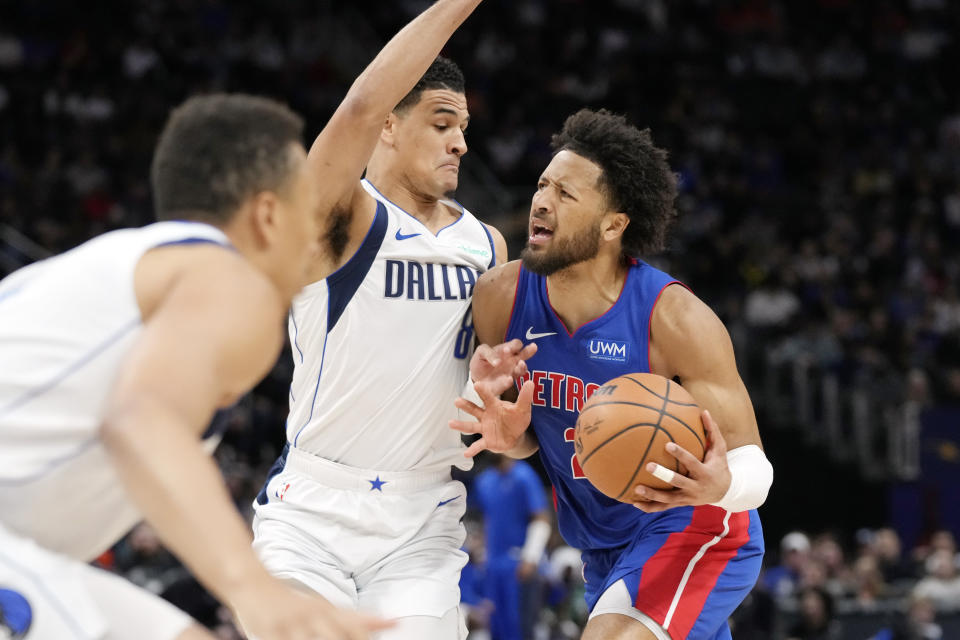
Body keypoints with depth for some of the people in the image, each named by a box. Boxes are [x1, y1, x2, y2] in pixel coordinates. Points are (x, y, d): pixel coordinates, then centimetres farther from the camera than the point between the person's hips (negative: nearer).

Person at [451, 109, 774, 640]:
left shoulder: (675, 320, -25)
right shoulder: (500, 298, -12)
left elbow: (753, 467, -20)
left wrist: (720, 486, -44)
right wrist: (511, 436, -19)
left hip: (692, 527, -6)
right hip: (604, 548, 7)